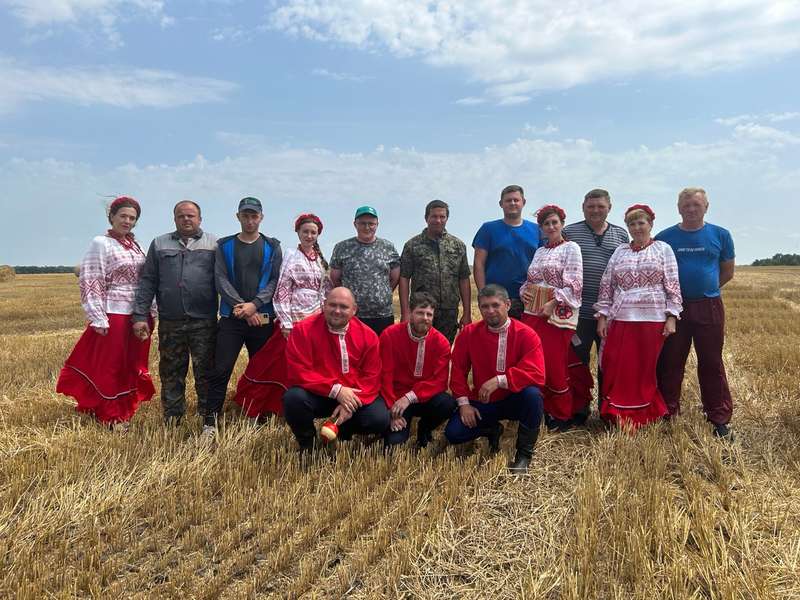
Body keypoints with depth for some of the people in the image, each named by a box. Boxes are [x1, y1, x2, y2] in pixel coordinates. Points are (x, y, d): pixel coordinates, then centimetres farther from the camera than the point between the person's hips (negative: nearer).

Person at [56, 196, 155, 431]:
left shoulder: (136, 245, 12)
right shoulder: (101, 244, -5)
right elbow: (90, 282, -10)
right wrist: (98, 319, -14)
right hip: (114, 315, -6)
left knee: (132, 366, 12)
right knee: (110, 367, 4)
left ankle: (126, 409, 26)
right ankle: (111, 416, 16)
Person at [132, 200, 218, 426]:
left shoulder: (214, 244, 8)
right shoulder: (159, 244, 13)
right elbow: (147, 282, 9)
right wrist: (140, 316, 2)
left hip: (204, 322, -2)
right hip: (170, 322, 2)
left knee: (205, 372, 1)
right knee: (171, 373, 9)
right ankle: (171, 421, 21)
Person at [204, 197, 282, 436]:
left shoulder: (272, 247, 9)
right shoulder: (224, 246, 9)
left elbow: (275, 280, 0)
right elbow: (221, 279, -1)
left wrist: (255, 304, -14)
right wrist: (242, 307, -11)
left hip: (262, 318, 1)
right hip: (231, 318, 0)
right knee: (221, 370, -6)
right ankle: (211, 421, 1)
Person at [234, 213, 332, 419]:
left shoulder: (320, 258, 12)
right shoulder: (291, 255, -6)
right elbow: (282, 291, -11)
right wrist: (286, 323, -15)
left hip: (315, 318, 6)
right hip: (296, 318, -6)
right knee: (287, 367, -3)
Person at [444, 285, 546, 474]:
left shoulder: (526, 334, -15)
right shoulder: (468, 334, -6)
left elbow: (537, 374, -26)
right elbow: (458, 370, -1)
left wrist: (499, 381, -34)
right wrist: (464, 403, -11)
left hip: (514, 400, -2)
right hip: (482, 402, 2)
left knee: (532, 394, -35)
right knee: (453, 433, -18)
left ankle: (524, 453, -12)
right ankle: (492, 430, 16)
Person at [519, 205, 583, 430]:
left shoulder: (571, 248, -2)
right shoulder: (539, 252, 17)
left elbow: (574, 284, -11)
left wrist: (553, 303, -17)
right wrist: (523, 291, 3)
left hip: (558, 313, -6)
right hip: (533, 311, 6)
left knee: (554, 365, -4)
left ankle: (562, 416, 12)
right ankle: (541, 409, 18)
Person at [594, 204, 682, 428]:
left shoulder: (663, 249, 6)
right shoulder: (620, 252, 12)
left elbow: (673, 285, 2)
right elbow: (606, 286, 11)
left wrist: (671, 317, -6)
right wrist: (602, 316, 4)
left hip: (652, 320, -2)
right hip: (621, 319, 2)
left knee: (645, 371, 3)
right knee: (618, 371, 0)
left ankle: (642, 418, 16)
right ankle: (619, 418, 13)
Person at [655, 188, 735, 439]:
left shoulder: (720, 235, 3)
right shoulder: (665, 237, 1)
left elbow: (728, 270, 12)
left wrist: (706, 288, 6)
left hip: (709, 307, 0)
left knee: (712, 364, 5)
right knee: (669, 363, 6)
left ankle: (720, 419, 15)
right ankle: (667, 415, 19)